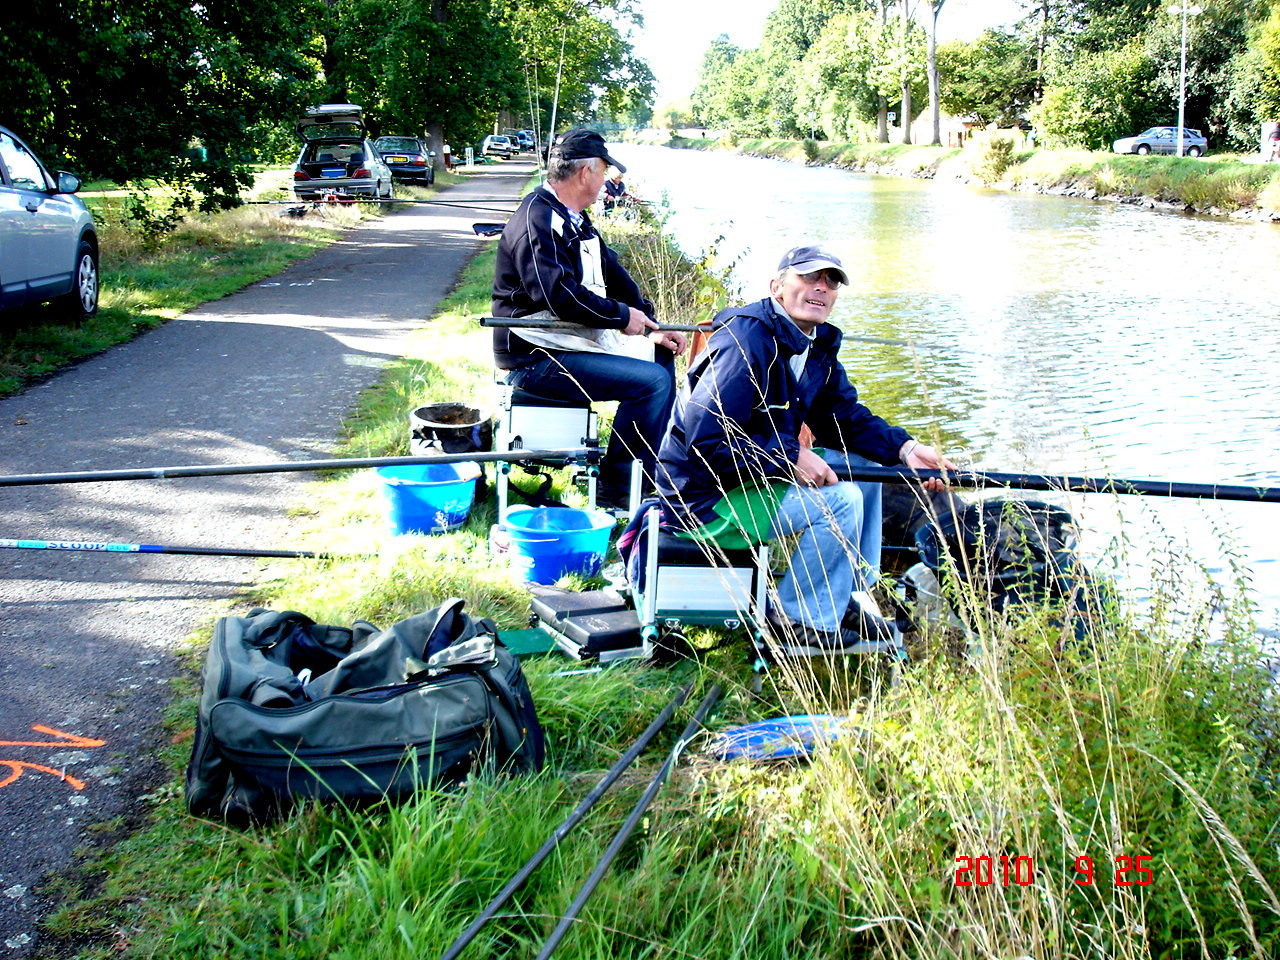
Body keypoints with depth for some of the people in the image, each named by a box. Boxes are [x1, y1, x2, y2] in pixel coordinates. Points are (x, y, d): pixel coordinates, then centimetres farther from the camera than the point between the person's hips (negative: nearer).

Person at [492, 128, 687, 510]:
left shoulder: (575, 221, 16)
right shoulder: (536, 222, -19)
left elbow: (612, 274, 18)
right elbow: (560, 295, -30)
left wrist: (652, 326, 7)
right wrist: (623, 316, -18)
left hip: (579, 338, 11)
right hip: (537, 359, -11)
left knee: (662, 356, 15)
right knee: (652, 380, -20)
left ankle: (656, 470, 19)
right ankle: (615, 490, -11)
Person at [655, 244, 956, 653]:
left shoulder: (818, 347, 7)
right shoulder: (746, 343, -25)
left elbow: (846, 416, 10)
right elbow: (705, 439, -30)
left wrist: (904, 448, -8)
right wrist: (791, 459, -27)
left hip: (759, 472, 10)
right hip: (707, 499, -10)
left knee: (865, 465, 10)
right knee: (839, 500, -20)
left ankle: (851, 596, 16)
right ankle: (801, 622, -4)